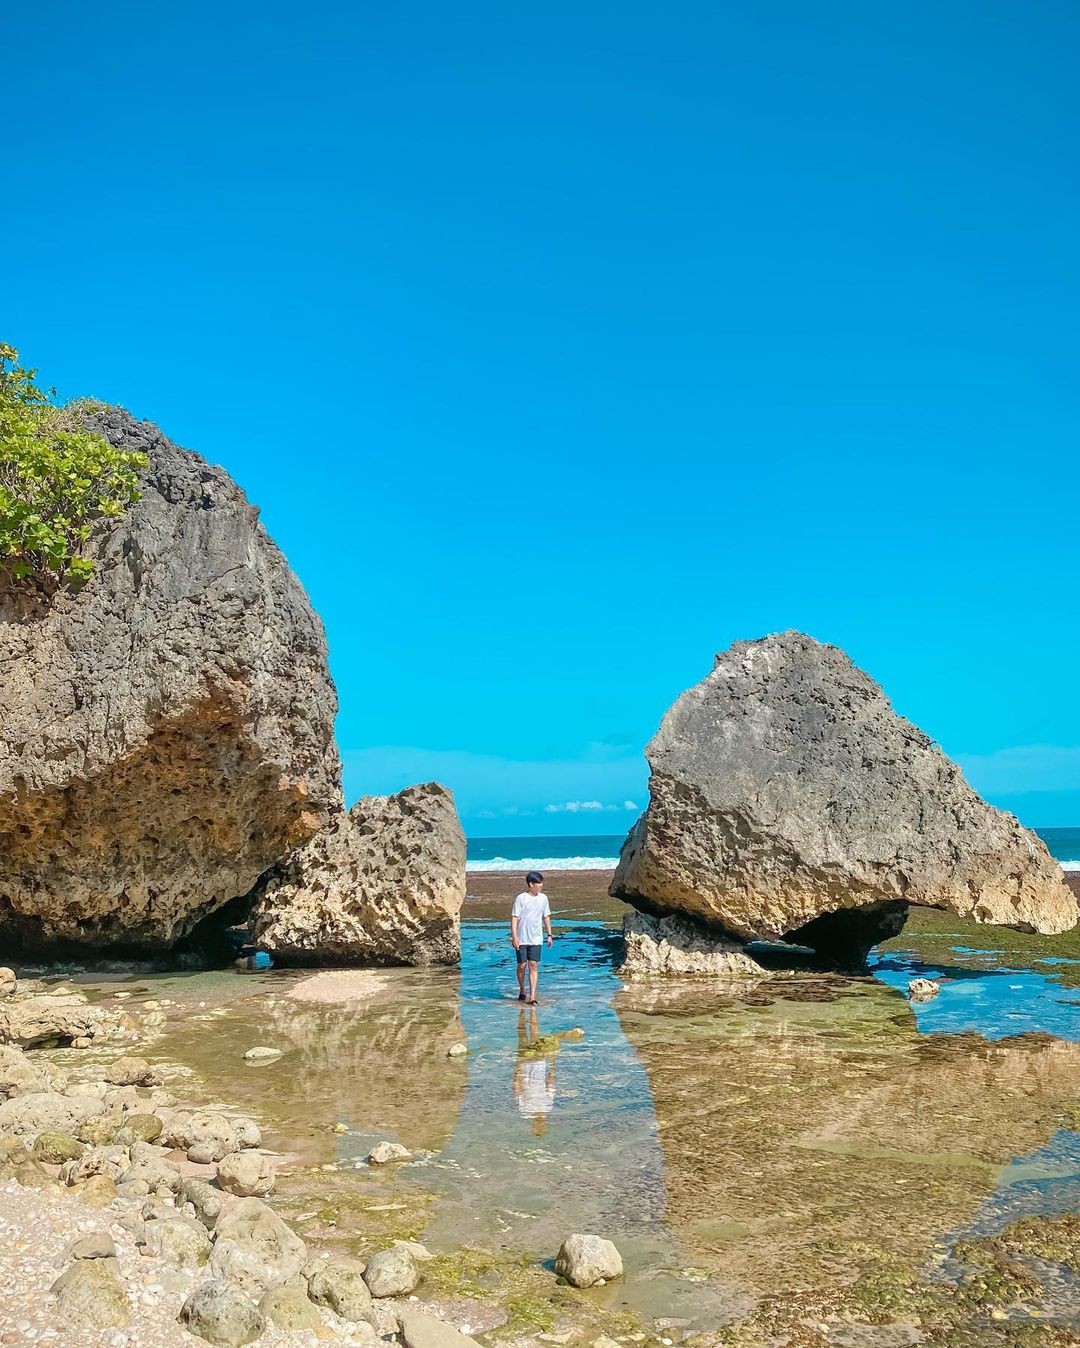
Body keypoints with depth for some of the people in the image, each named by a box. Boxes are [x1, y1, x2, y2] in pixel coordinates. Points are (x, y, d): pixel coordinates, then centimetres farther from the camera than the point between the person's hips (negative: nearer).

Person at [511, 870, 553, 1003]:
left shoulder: (543, 898, 4)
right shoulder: (521, 898, -9)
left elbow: (546, 916, 14)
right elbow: (514, 917, -9)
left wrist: (549, 934, 13)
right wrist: (514, 936, -15)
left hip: (536, 939, 3)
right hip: (522, 939, -3)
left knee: (533, 965, -5)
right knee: (522, 965, 5)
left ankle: (532, 997, -6)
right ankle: (522, 991, 28)